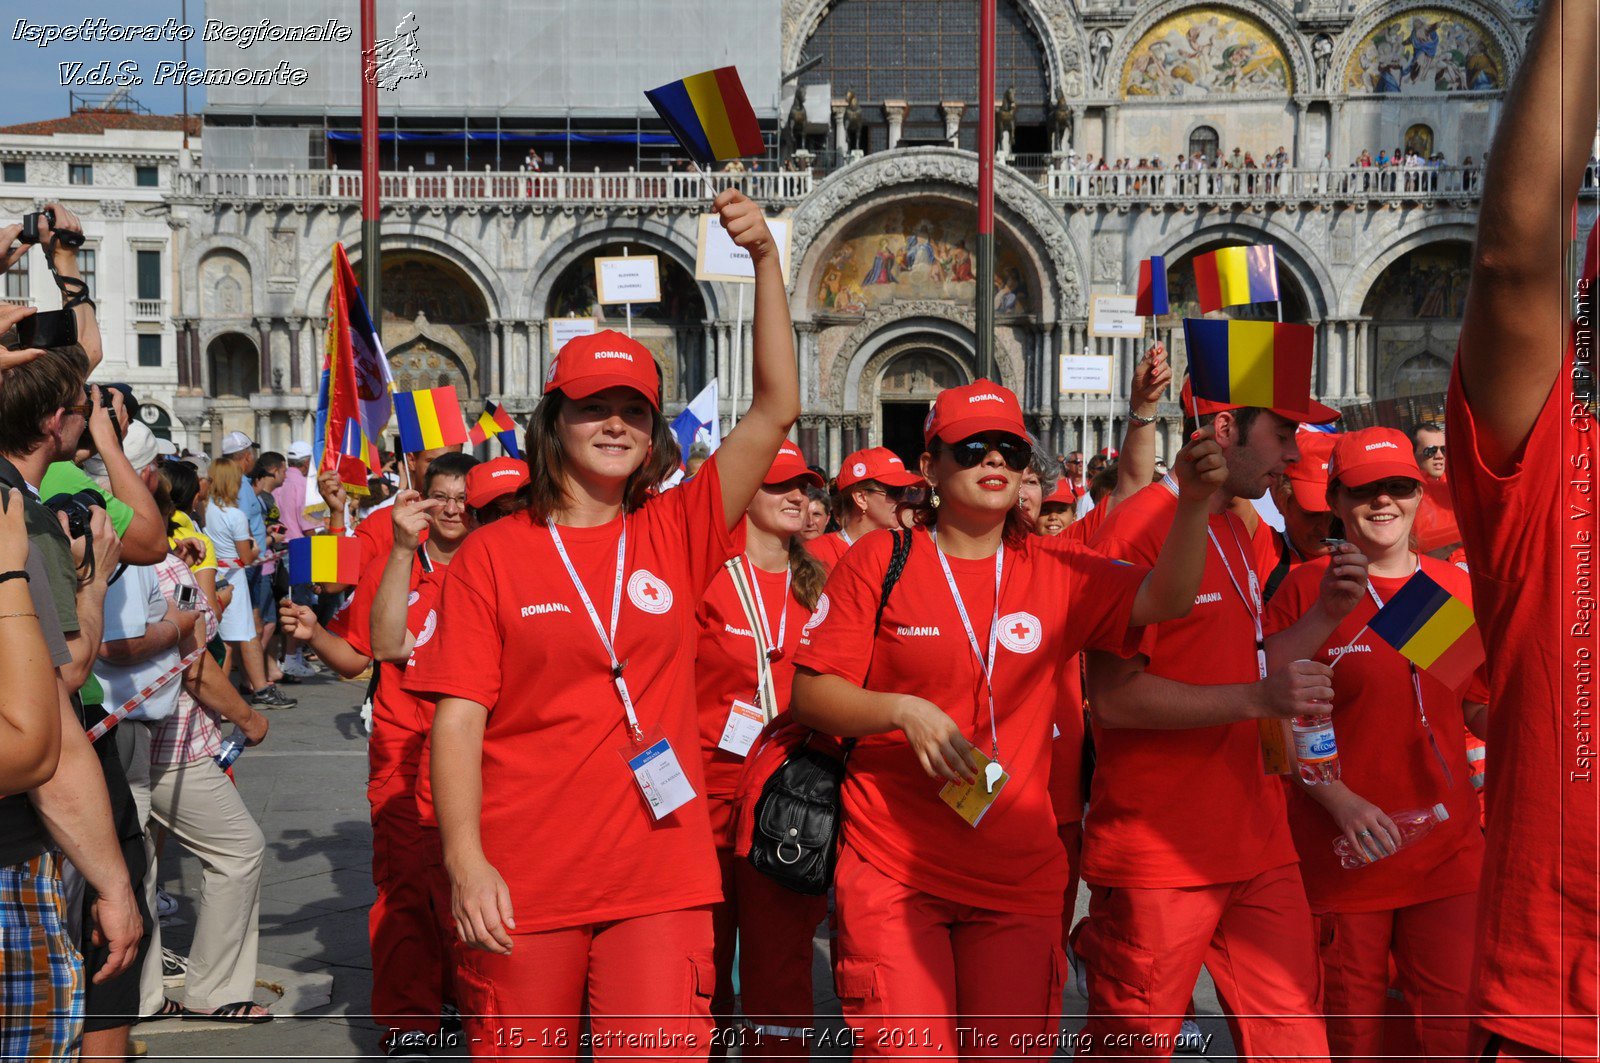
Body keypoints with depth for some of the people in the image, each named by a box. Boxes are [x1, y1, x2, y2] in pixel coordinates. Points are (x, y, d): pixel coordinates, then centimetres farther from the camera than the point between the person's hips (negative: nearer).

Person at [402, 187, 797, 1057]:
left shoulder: (675, 534, 4)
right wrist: (465, 859, -15)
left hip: (660, 878, 1)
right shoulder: (492, 555, 0)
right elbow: (458, 717, -4)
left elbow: (776, 410, -2)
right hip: (521, 886, -1)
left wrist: (765, 260, -9)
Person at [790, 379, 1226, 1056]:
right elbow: (809, 694, -2)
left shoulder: (1057, 571, 5)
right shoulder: (879, 561, -2)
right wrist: (902, 710, -18)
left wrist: (1192, 502, -25)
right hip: (893, 868, -2)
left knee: (1012, 1051, 9)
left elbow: (1162, 599, -10)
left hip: (1016, 877, 3)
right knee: (909, 1051, -4)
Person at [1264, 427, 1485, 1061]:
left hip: (1448, 852, 3)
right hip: (1341, 856, -3)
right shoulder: (1304, 588, -5)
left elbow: (1480, 708, 15)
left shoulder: (1455, 588, 7)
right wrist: (1342, 802, -16)